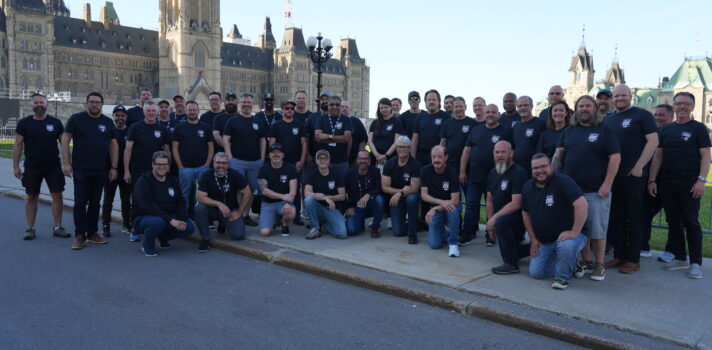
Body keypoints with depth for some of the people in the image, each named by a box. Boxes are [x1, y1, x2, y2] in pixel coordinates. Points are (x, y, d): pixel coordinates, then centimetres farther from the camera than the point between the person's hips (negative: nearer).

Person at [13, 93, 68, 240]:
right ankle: (30, 229, 15)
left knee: (57, 195, -1)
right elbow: (18, 145, 2)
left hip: (53, 166, 0)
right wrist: (15, 166, -4)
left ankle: (57, 227, 8)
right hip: (32, 167, 0)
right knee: (31, 197, 6)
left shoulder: (55, 122, 4)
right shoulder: (24, 123, 3)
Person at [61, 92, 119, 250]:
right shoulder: (76, 118, 1)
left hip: (101, 171, 3)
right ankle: (80, 236, 5)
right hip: (81, 170, -3)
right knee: (80, 203, -1)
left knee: (95, 203, 9)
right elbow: (65, 140, -1)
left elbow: (114, 145, 9)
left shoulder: (108, 122, 9)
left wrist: (114, 167, 3)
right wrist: (66, 163, -8)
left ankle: (92, 233, 18)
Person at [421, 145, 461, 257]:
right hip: (434, 207, 1)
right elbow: (424, 195, -8)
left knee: (453, 209, -39)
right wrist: (441, 202, -23)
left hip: (449, 206, -1)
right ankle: (444, 234, 21)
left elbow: (455, 201, -18)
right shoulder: (425, 171, -7)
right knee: (434, 244, -15)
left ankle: (453, 243, -21)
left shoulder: (452, 174, -15)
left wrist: (435, 209, -26)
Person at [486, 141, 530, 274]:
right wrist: (490, 225, 7)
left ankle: (511, 264, -24)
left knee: (501, 222, -37)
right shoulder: (493, 173, 6)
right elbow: (490, 201, 11)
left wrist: (494, 218, -25)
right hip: (503, 218, 9)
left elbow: (516, 204, -26)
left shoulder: (519, 173, -19)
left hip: (520, 217, -9)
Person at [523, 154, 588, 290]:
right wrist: (533, 239, 7)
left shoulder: (562, 181, -19)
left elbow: (582, 205, -29)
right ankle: (571, 264, 25)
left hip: (564, 236, -6)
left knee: (566, 246, -39)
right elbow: (526, 213, 13)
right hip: (543, 241, 6)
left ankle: (564, 276, -9)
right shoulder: (528, 187, 3)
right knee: (536, 273, -1)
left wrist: (574, 232, -31)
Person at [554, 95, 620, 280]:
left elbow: (615, 157, -6)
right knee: (579, 229, 10)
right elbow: (559, 155, 14)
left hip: (596, 191, -4)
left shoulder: (604, 131, 0)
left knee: (597, 230, 1)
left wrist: (607, 184, -13)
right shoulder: (569, 131, 13)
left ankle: (599, 265, 14)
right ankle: (586, 262, 23)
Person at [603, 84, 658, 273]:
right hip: (612, 176, 5)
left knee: (634, 218, 2)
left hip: (633, 176, -5)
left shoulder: (642, 115, -2)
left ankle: (633, 259, 9)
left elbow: (653, 141, -9)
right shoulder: (607, 119, 14)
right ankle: (619, 255, 18)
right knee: (615, 218, 9)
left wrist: (639, 167, -15)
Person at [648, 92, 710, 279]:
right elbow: (658, 156, 13)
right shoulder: (666, 130, 13)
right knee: (673, 221, 10)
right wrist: (652, 180, 6)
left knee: (691, 223, -2)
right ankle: (680, 258, 20)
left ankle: (696, 262, 5)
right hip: (667, 184, 5)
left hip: (689, 185, -5)